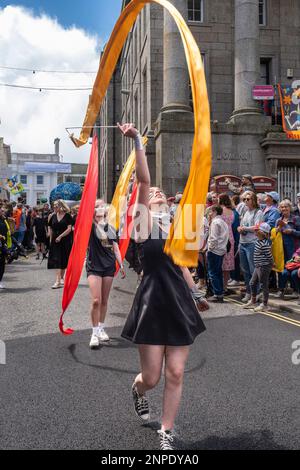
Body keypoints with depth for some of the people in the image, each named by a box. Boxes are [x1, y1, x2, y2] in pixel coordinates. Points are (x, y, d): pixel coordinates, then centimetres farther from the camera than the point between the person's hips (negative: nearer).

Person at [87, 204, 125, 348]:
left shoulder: (111, 229, 8)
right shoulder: (91, 227, -2)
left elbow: (115, 249, 11)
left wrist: (121, 266, 7)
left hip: (109, 266, 4)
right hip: (94, 266, -4)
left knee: (104, 301, 10)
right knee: (96, 301, -11)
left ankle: (101, 329, 24)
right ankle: (95, 333, 0)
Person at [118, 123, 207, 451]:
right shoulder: (143, 222, -3)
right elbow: (143, 181, -16)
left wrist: (194, 294, 23)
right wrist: (138, 143, -23)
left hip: (180, 305, 5)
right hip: (152, 305, -4)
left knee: (175, 375, 6)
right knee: (151, 377, 4)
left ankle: (166, 433, 24)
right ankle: (137, 390, 42)